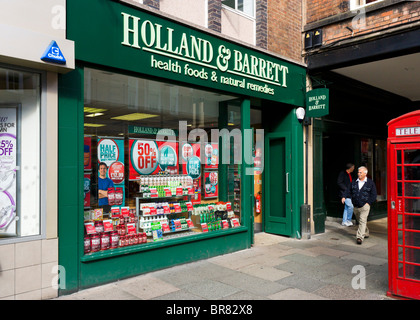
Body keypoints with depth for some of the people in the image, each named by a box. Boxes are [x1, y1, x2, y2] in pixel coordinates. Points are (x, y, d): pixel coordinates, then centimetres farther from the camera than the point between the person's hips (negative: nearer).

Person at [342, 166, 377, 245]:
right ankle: (366, 233, 37)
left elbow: (373, 195, 3)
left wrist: (368, 202, -8)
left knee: (362, 221, -13)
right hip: (356, 206, 5)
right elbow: (349, 191, 9)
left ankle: (360, 237, -16)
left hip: (365, 206, -5)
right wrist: (344, 197, -10)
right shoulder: (354, 182, 9)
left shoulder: (370, 183, 0)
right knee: (360, 221, 17)